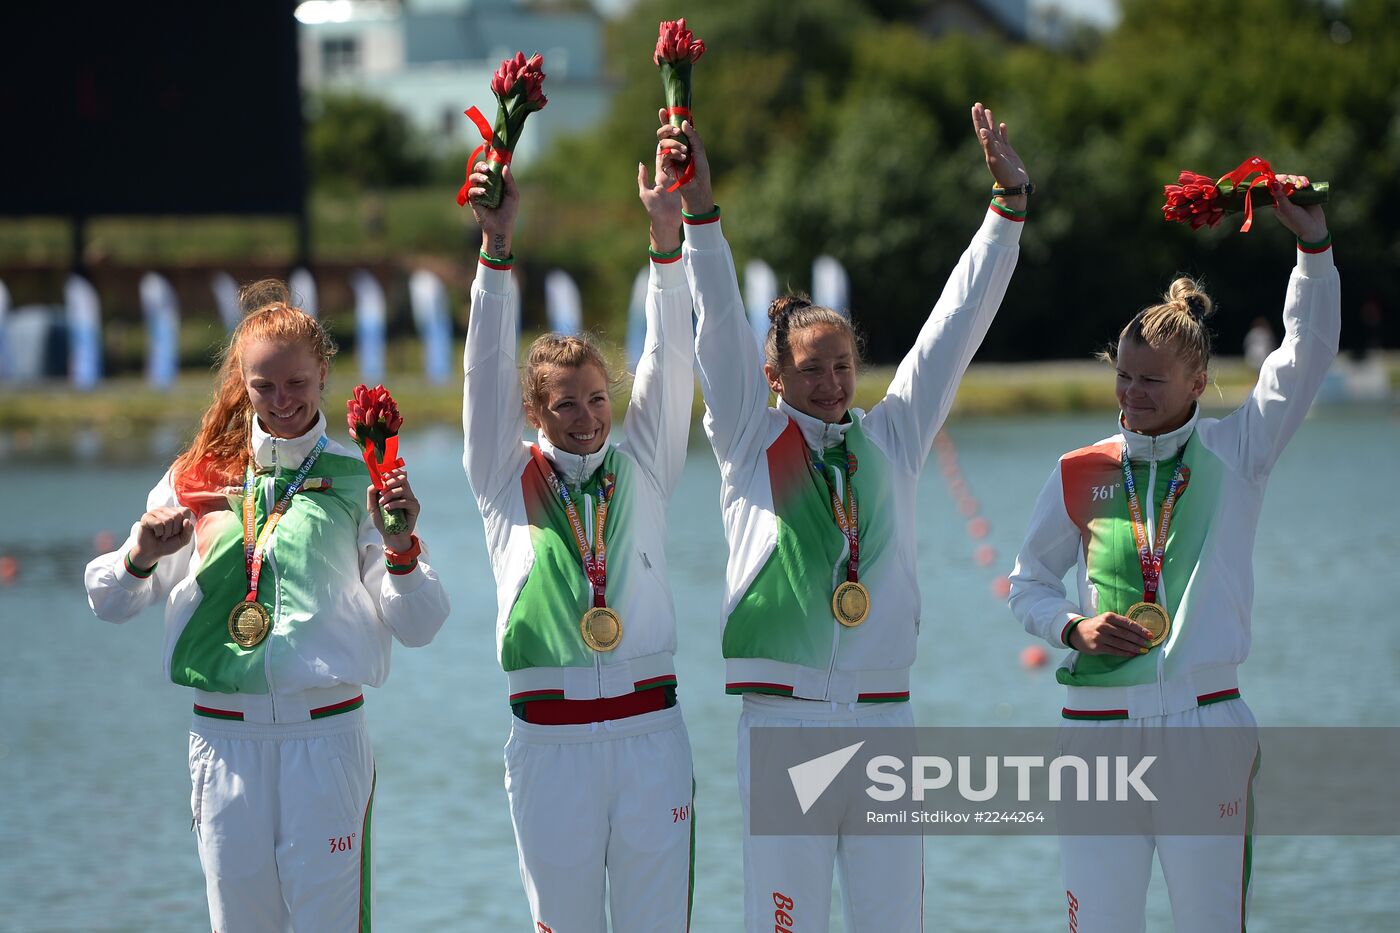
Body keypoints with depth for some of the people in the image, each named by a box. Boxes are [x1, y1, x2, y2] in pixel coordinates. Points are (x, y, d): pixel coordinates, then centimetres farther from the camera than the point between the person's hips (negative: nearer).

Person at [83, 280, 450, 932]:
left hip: (327, 736, -2)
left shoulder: (356, 482, 4)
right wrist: (141, 555, -9)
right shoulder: (197, 480, 9)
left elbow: (419, 627, 0)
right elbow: (109, 604, 12)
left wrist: (401, 547, -17)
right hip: (223, 737, 2)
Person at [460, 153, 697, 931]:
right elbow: (489, 370, -1)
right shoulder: (509, 481, 7)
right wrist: (497, 246, -11)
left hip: (651, 730, 1)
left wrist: (668, 232, -8)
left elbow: (670, 362, 2)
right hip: (550, 740, -1)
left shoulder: (642, 470, 10)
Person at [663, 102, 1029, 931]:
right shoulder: (751, 441, 5)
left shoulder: (893, 438, 12)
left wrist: (1009, 202, 5)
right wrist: (697, 207, -16)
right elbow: (721, 325, -5)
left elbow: (957, 324, 10)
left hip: (883, 720, 3)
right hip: (783, 719, -3)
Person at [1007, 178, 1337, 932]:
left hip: (1206, 727, -1)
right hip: (1099, 726, 1)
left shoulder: (1233, 453, 4)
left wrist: (1314, 247, -16)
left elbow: (1307, 357, -6)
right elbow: (1028, 582, 16)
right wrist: (1075, 627, -4)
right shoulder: (1080, 474, 8)